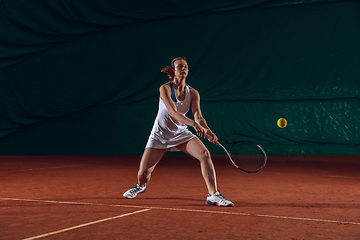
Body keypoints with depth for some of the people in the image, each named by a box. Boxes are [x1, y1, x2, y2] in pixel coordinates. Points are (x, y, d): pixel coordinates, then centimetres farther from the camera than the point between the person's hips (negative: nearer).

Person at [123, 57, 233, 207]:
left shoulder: (193, 93, -5)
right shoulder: (165, 89, -15)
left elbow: (198, 116, -14)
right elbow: (173, 112, -28)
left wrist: (207, 131, -35)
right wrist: (194, 124, -42)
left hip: (181, 133, 3)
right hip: (160, 134, -2)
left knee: (205, 154, -23)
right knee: (143, 172, -3)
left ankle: (213, 195, -17)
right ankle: (141, 186, 36)